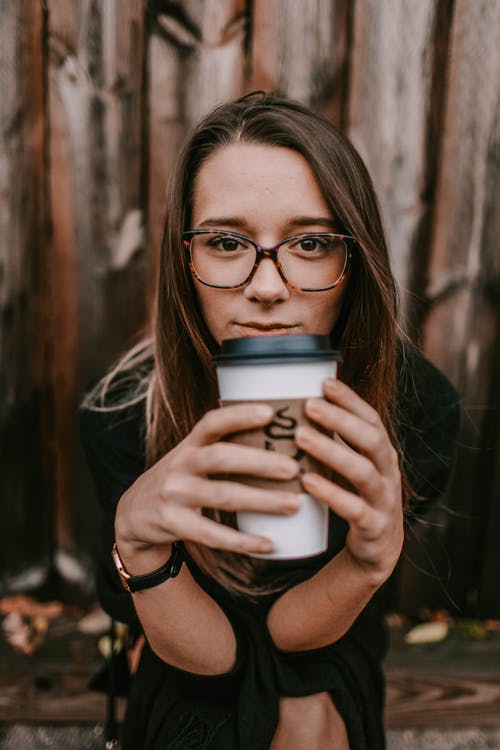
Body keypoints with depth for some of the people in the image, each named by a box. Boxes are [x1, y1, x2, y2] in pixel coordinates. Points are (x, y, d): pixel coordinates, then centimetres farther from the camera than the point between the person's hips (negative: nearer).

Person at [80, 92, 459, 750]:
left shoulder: (419, 404, -28)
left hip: (332, 672, 1)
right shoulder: (121, 416, -28)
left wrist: (373, 556, -41)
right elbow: (204, 655, -23)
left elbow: (294, 631, -21)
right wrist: (136, 539, -42)